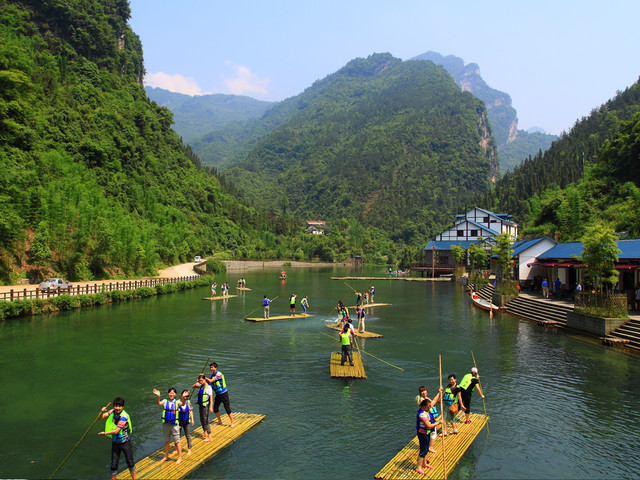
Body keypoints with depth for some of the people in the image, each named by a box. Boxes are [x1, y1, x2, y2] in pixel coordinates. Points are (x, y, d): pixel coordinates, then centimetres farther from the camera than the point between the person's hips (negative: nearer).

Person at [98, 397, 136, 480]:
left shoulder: (124, 416, -23)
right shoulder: (112, 412, -4)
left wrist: (105, 433, -17)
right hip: (115, 442, 4)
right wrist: (102, 412, -20)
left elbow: (116, 431, -22)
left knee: (130, 462, 5)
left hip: (125, 442, -4)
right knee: (114, 464, 7)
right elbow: (101, 417, 0)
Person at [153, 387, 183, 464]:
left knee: (177, 442, 4)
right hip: (166, 424, 2)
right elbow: (158, 403, -21)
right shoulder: (165, 401, -3)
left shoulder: (177, 402, -4)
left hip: (174, 424, -2)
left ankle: (180, 457, 15)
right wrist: (158, 397, -42)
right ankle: (166, 456, 34)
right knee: (166, 441, 17)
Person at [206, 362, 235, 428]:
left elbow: (211, 381, -22)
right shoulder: (212, 375, 7)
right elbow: (210, 383, 11)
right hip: (218, 395, 8)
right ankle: (219, 421, 30)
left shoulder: (219, 374, -19)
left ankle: (232, 423, 3)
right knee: (215, 409, 10)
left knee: (227, 409, -6)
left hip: (223, 394, -8)